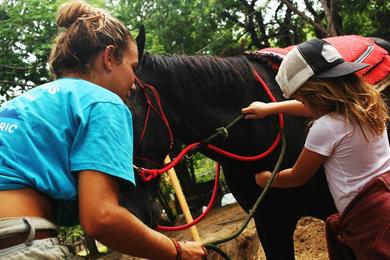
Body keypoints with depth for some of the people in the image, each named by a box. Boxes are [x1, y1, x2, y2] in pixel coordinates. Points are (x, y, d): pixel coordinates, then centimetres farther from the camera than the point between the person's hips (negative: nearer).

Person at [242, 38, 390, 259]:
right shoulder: (364, 104, 4)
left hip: (367, 216, -8)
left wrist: (266, 179, 16)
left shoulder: (325, 128, -18)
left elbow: (296, 178, -2)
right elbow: (317, 107, 24)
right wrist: (270, 107, 26)